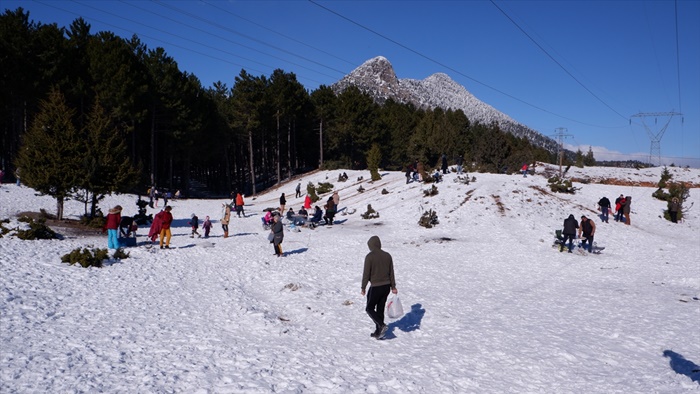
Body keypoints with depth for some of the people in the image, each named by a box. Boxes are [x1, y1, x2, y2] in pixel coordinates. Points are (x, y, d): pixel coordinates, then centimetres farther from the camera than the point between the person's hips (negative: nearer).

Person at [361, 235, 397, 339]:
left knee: (370, 308, 9)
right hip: (386, 286, 6)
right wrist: (393, 287, 15)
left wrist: (363, 288, -3)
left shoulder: (369, 256, -12)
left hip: (375, 287, -6)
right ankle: (378, 332, 18)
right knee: (380, 309, 14)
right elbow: (391, 273, 9)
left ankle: (382, 325, -10)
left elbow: (366, 273, -12)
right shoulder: (387, 255, 5)